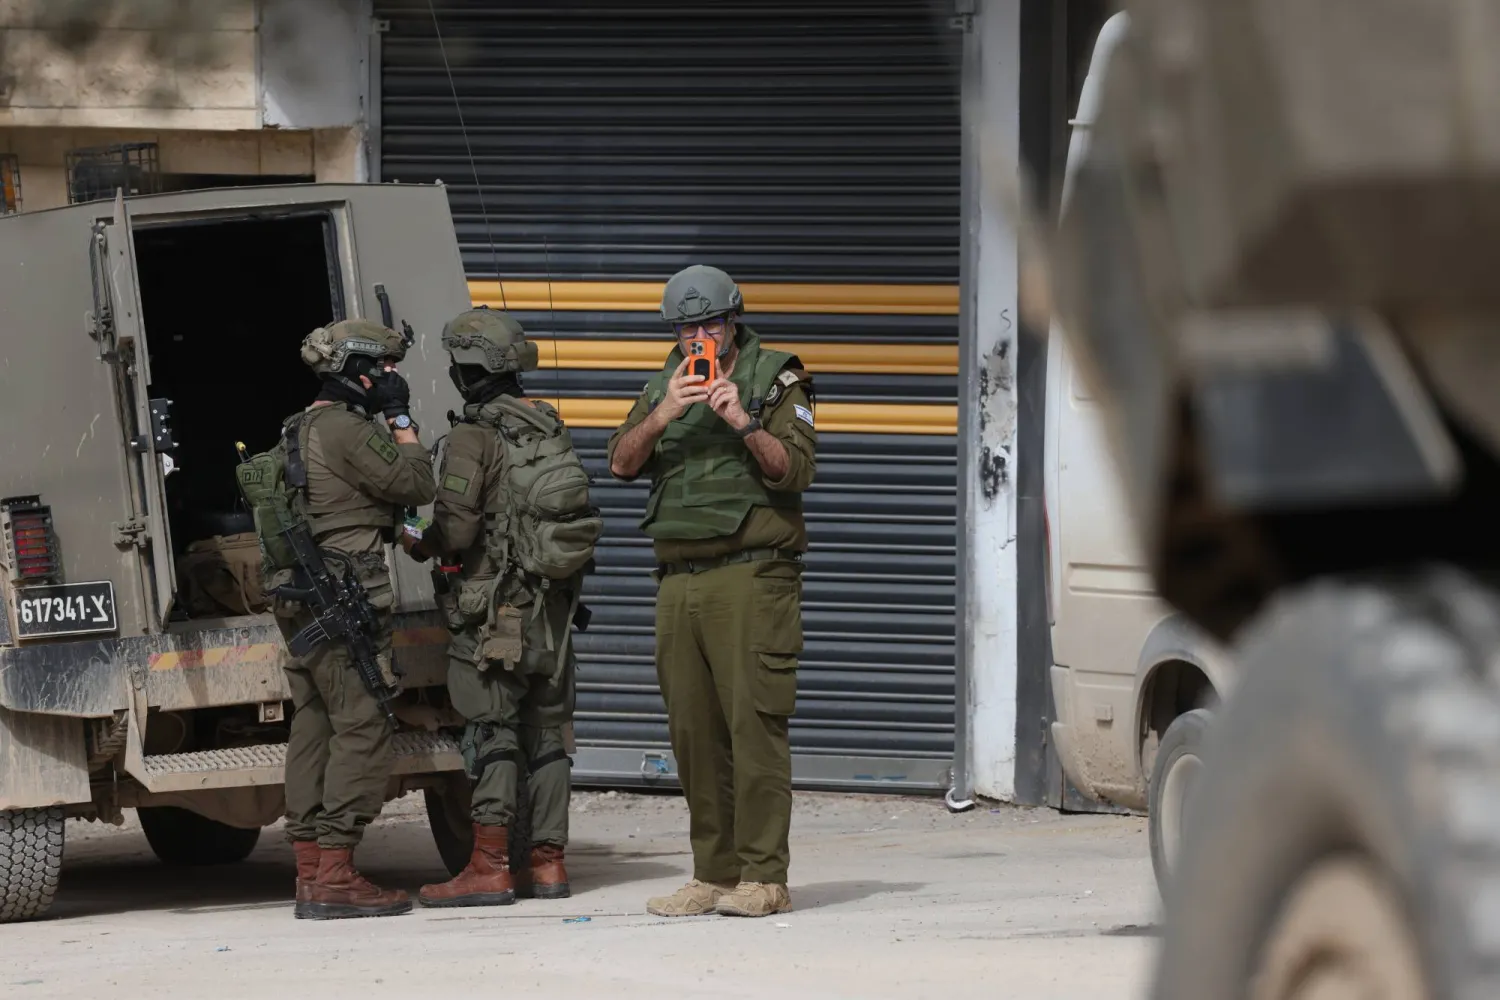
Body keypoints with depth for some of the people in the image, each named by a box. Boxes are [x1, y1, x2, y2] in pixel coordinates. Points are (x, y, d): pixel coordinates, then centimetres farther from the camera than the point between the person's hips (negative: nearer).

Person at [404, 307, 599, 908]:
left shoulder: (474, 436, -12)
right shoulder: (549, 429, 10)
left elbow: (457, 526, -18)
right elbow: (577, 514, 15)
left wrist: (420, 546, 3)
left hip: (493, 612, -7)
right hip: (553, 609, 7)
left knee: (491, 734, -5)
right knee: (546, 732, 10)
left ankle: (489, 866, -7)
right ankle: (549, 862, 12)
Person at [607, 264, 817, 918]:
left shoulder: (774, 380, 5)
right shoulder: (664, 389, 19)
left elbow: (796, 470, -5)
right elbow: (622, 463, 5)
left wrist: (744, 423, -17)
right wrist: (665, 414, -10)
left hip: (752, 576, -5)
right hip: (678, 581, 5)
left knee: (754, 723, -11)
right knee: (694, 733, 4)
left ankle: (763, 876, -11)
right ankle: (714, 875, 9)